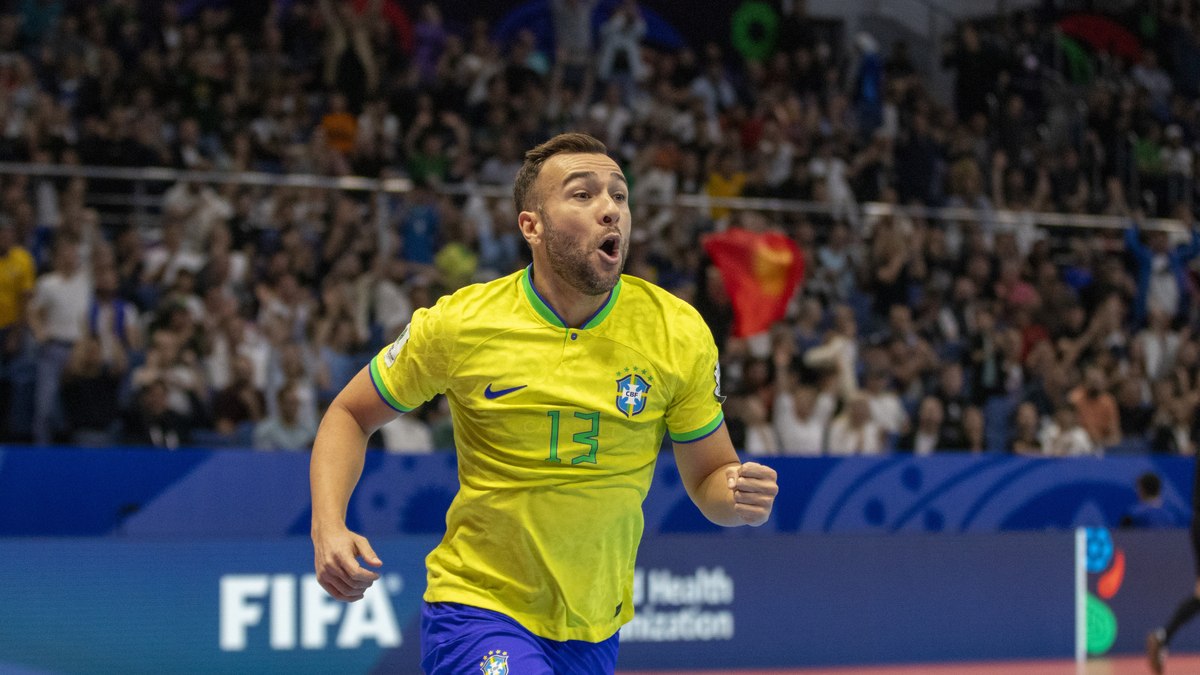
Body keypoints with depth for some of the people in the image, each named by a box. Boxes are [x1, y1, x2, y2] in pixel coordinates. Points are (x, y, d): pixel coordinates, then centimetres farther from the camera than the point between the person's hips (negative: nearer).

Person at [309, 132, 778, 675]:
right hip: (477, 607, -3)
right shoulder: (458, 324, -12)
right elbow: (350, 415, 2)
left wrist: (740, 498, -22)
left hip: (595, 630, 4)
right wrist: (328, 529, -14)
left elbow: (708, 478, 2)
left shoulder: (679, 333, -8)